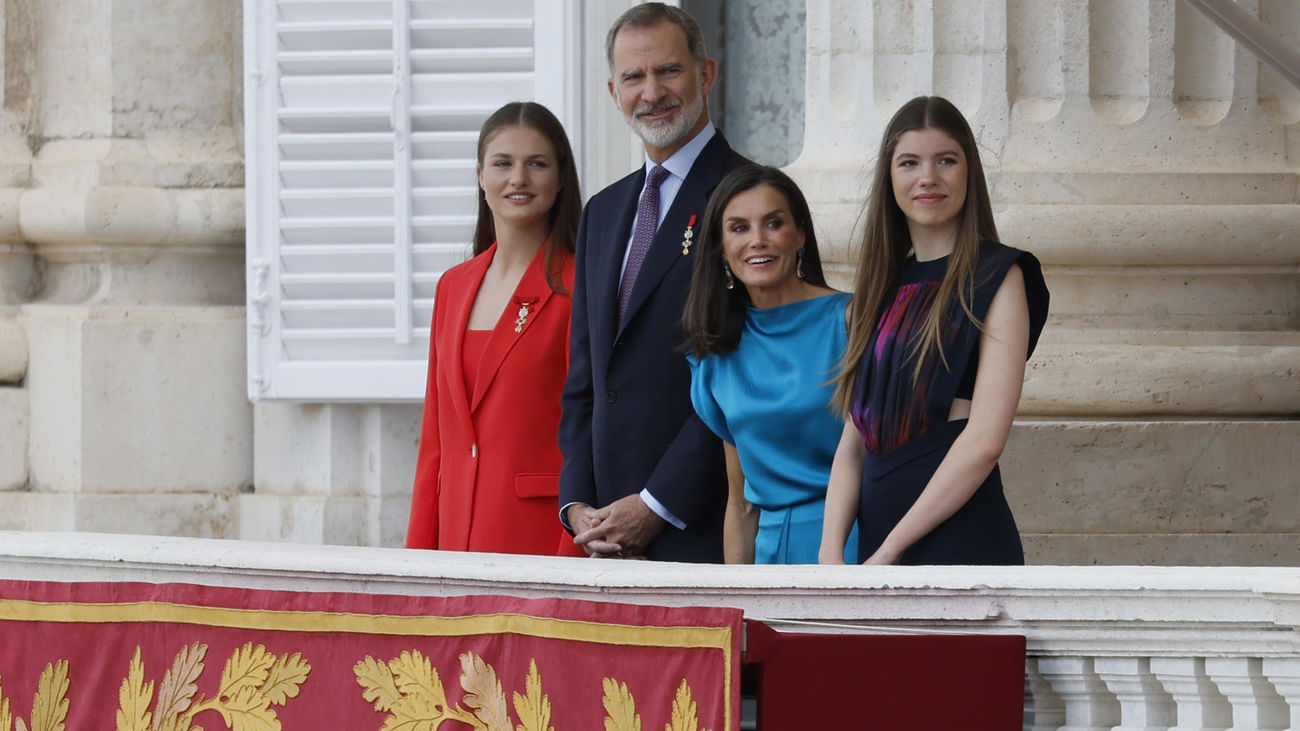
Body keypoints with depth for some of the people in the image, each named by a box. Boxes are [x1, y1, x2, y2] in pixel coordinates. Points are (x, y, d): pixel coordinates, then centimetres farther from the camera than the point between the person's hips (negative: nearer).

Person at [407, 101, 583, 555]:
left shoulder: (575, 289, -5)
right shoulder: (453, 287, 16)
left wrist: (572, 559, -14)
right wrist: (418, 555, 11)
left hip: (542, 535, -6)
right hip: (460, 535, 6)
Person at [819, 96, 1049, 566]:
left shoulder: (996, 278, -3)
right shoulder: (886, 284, 15)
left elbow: (984, 440, -12)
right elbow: (855, 440, 11)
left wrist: (890, 550, -12)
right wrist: (831, 553, -5)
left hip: (959, 540, -6)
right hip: (876, 548, 6)